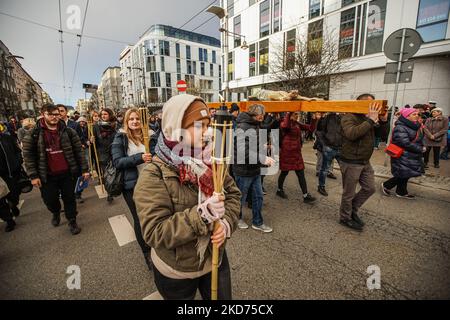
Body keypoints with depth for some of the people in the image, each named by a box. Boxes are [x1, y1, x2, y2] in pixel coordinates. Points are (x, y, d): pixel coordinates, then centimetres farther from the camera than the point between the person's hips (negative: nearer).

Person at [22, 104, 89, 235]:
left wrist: (84, 169, -3)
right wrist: (33, 175, -5)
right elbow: (28, 155, 0)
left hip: (68, 173, 0)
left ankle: (72, 221, 28)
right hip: (47, 175, 1)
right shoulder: (34, 134, -2)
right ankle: (56, 213, 46)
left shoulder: (68, 132, -2)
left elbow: (79, 151, -1)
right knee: (49, 200, 12)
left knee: (69, 198, 9)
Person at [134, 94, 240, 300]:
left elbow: (232, 194, 0)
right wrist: (200, 215, -35)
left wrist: (226, 222, -18)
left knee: (222, 297, 26)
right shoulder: (154, 176, -23)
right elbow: (154, 233, -26)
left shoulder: (209, 161, -7)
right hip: (175, 272, -4)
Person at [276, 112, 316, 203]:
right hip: (286, 152, -6)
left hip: (296, 152, 7)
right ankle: (279, 190, 31)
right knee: (284, 172, 9)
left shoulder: (297, 124, 10)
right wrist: (287, 114, -24)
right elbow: (284, 126, -36)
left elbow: (310, 128, 10)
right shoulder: (284, 123, -10)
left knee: (301, 174, 4)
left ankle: (305, 195, 9)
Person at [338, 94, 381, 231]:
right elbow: (351, 134, -35)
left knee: (370, 188, 16)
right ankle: (345, 218, 26)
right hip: (350, 162, -8)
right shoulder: (349, 117, -15)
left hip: (365, 162, 8)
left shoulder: (367, 118, 11)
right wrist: (370, 120, -31)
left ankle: (353, 210, 36)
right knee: (349, 193, 6)